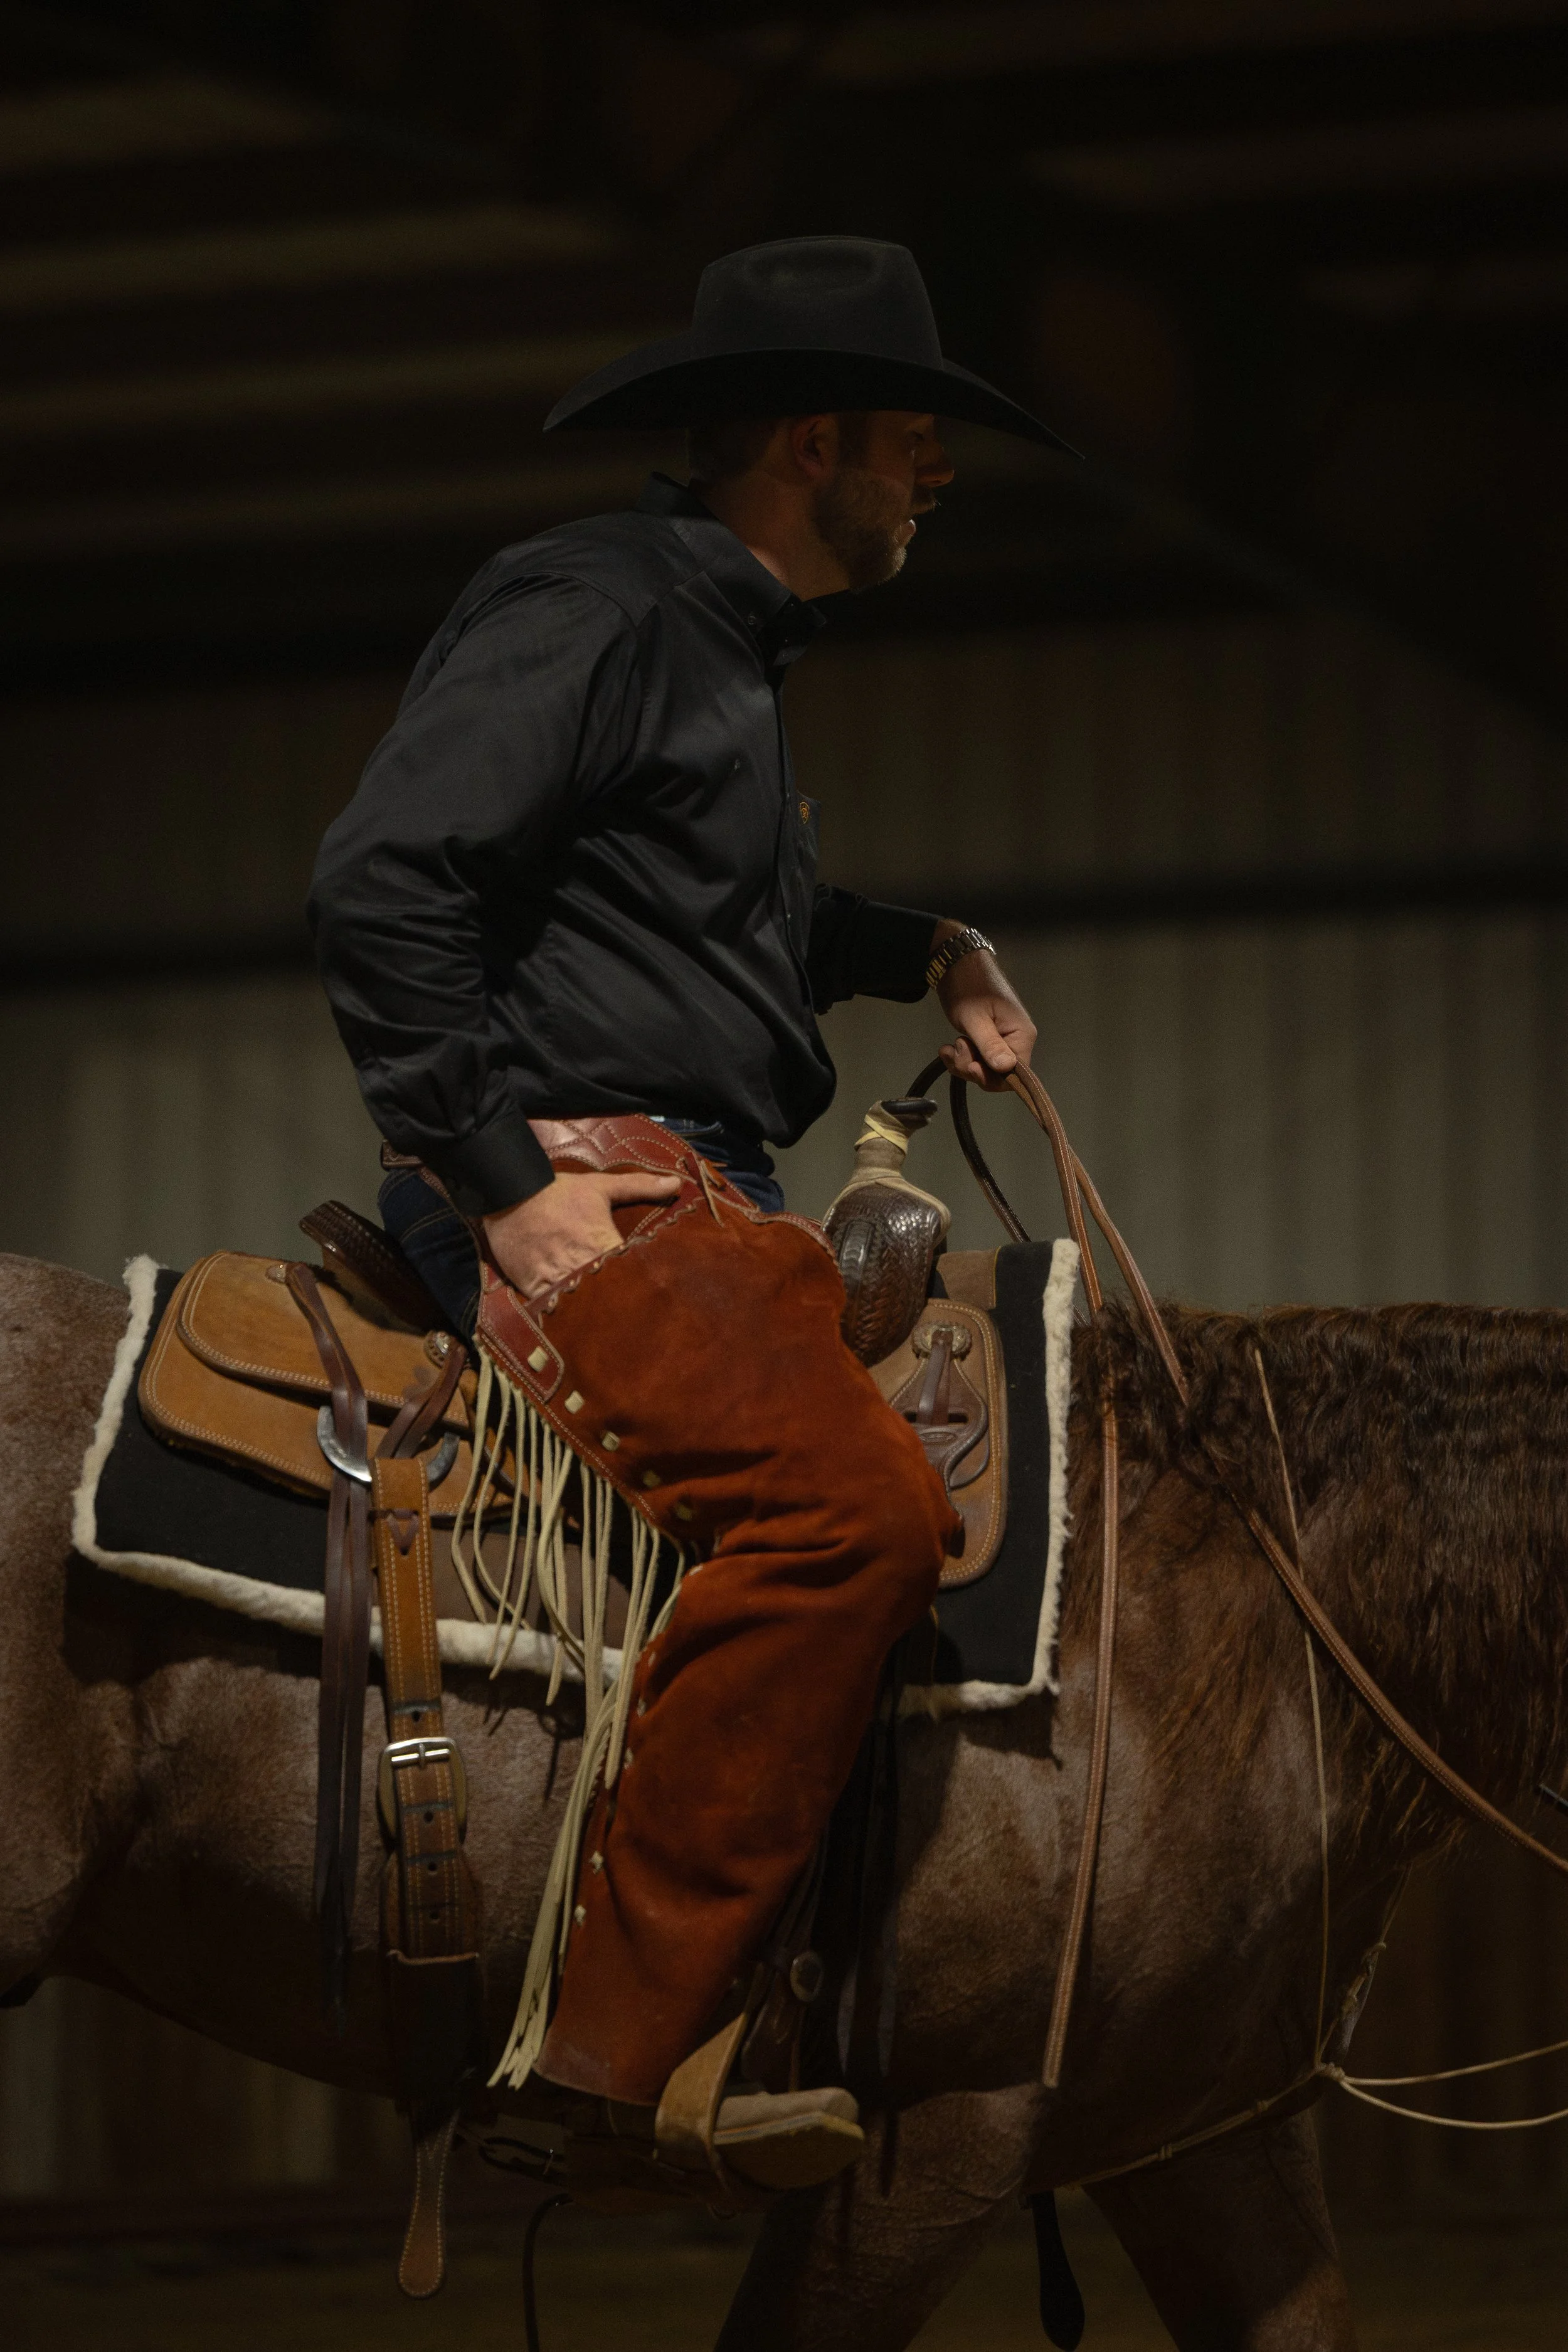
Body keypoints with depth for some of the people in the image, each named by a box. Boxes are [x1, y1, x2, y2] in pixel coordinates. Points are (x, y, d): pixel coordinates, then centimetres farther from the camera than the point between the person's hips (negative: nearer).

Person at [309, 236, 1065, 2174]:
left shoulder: (730, 650, 25)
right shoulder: (586, 610, -7)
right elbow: (380, 885, -16)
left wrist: (913, 952, 25)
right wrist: (502, 1177, -19)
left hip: (708, 1202, 11)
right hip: (579, 1180, -11)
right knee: (850, 1498, -31)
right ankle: (614, 2047, -31)